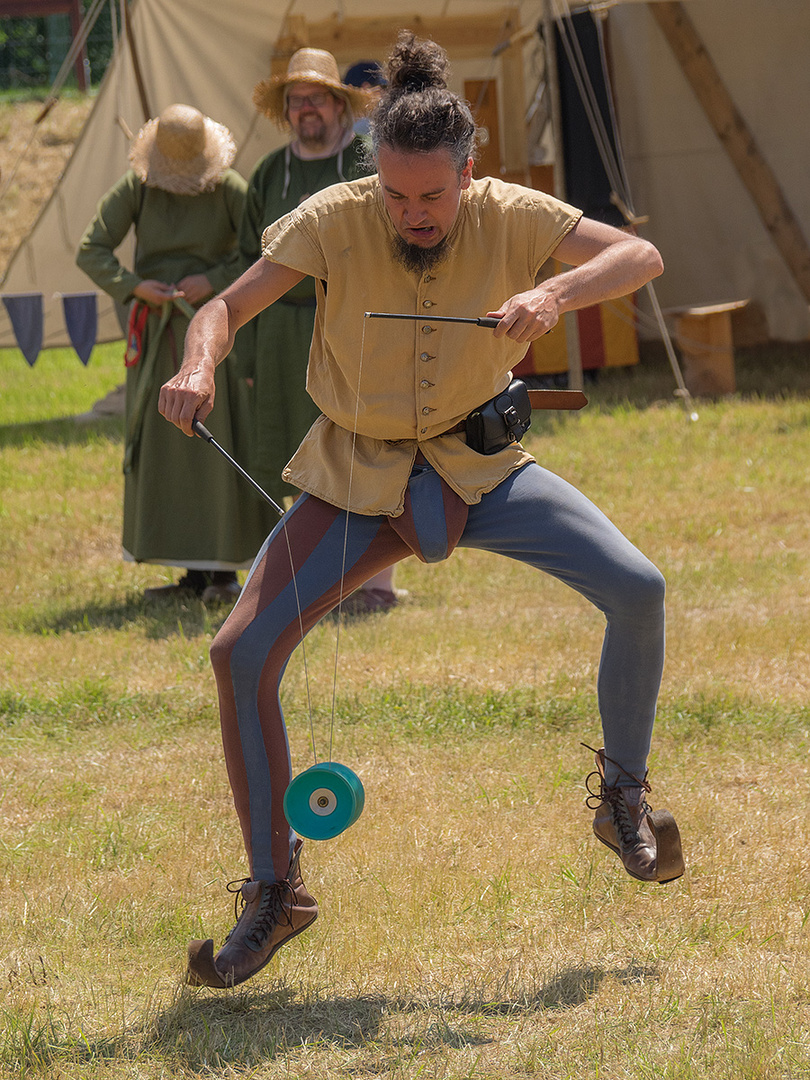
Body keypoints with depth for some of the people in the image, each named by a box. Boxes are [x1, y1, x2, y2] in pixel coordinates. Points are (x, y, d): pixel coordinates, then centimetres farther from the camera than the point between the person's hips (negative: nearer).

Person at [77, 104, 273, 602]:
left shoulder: (230, 188, -9)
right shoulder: (135, 188, -1)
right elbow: (91, 250, 0)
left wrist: (214, 281, -19)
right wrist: (133, 286, -14)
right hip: (158, 332, 3)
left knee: (219, 440, -9)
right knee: (164, 444, 2)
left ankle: (225, 569, -6)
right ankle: (194, 573, 7)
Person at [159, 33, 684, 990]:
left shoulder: (508, 218, -15)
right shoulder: (335, 222, -18)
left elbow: (641, 256, -19)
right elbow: (228, 307, -17)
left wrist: (557, 295, -38)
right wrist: (199, 366, -40)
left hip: (479, 468, 1)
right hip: (357, 476, -1)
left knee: (636, 590, -19)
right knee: (240, 652, -16)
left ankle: (623, 800, 6)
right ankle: (274, 892, -1)